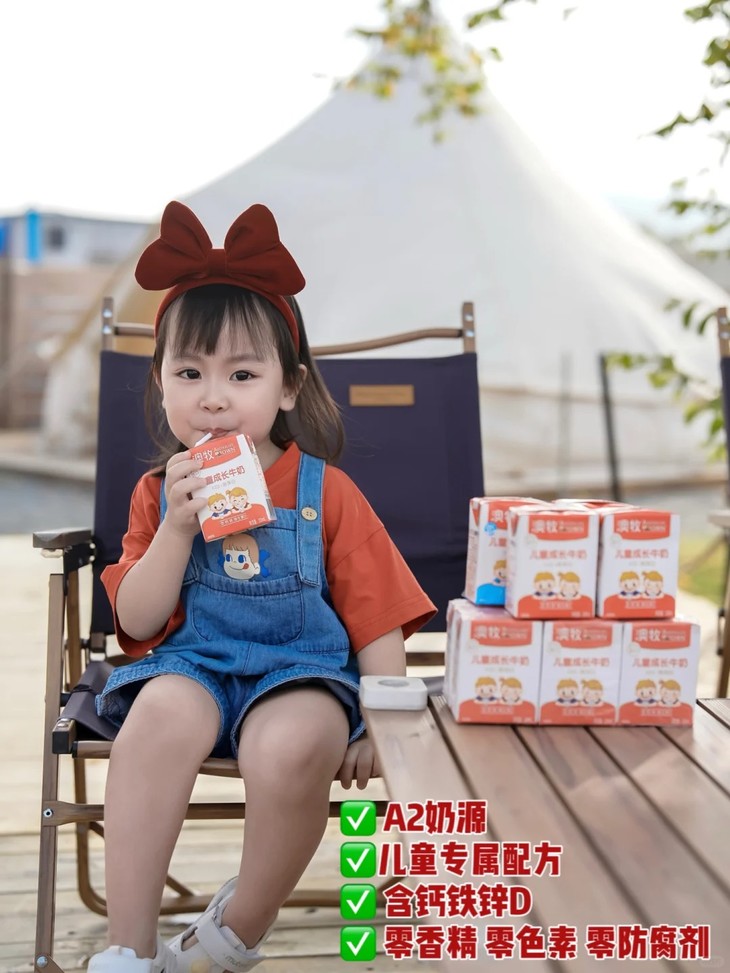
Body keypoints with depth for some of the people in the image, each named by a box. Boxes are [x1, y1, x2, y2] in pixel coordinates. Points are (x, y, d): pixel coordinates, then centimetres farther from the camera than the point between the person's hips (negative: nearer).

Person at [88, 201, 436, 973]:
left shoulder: (325, 491, 3)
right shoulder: (158, 492, 8)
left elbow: (377, 620, 4)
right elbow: (138, 621, 1)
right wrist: (178, 523, -11)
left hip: (301, 670, -1)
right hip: (191, 664, 2)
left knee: (292, 747, -36)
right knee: (159, 717, -35)